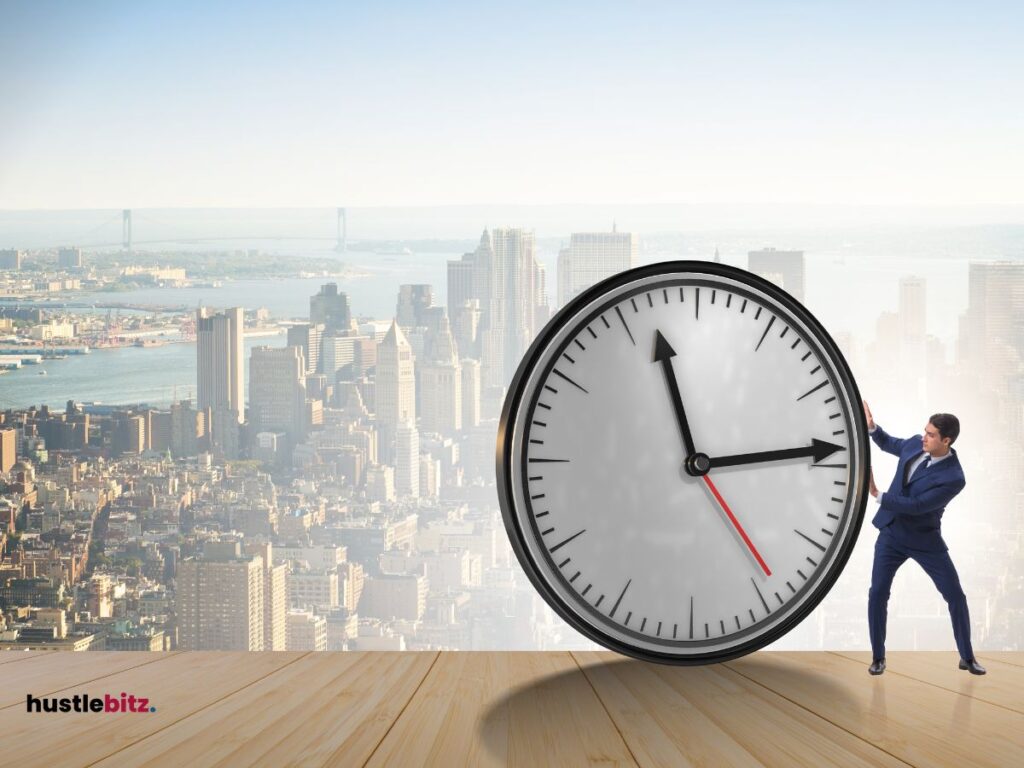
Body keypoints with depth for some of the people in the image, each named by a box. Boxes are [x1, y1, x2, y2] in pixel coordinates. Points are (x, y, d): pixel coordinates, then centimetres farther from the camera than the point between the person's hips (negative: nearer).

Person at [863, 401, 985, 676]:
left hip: (924, 540, -4)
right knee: (878, 593, -5)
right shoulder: (915, 443, -9)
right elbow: (889, 444, 14)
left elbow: (916, 506, -30)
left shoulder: (953, 478, -26)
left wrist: (877, 495, -31)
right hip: (891, 533, 4)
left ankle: (967, 657, 18)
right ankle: (878, 657, 9)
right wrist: (871, 426, -3)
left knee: (956, 596, 1)